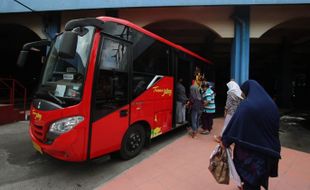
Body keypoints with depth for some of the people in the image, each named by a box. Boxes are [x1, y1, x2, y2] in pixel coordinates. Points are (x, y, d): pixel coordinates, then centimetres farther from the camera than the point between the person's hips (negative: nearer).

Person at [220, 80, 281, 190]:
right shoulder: (271, 104, 1)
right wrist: (272, 146, 21)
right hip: (268, 148, 6)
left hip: (250, 148, -6)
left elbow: (234, 124, -18)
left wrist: (225, 141, -6)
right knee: (259, 175, 23)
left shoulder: (246, 105, -18)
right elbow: (276, 127, 9)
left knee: (250, 177, 12)